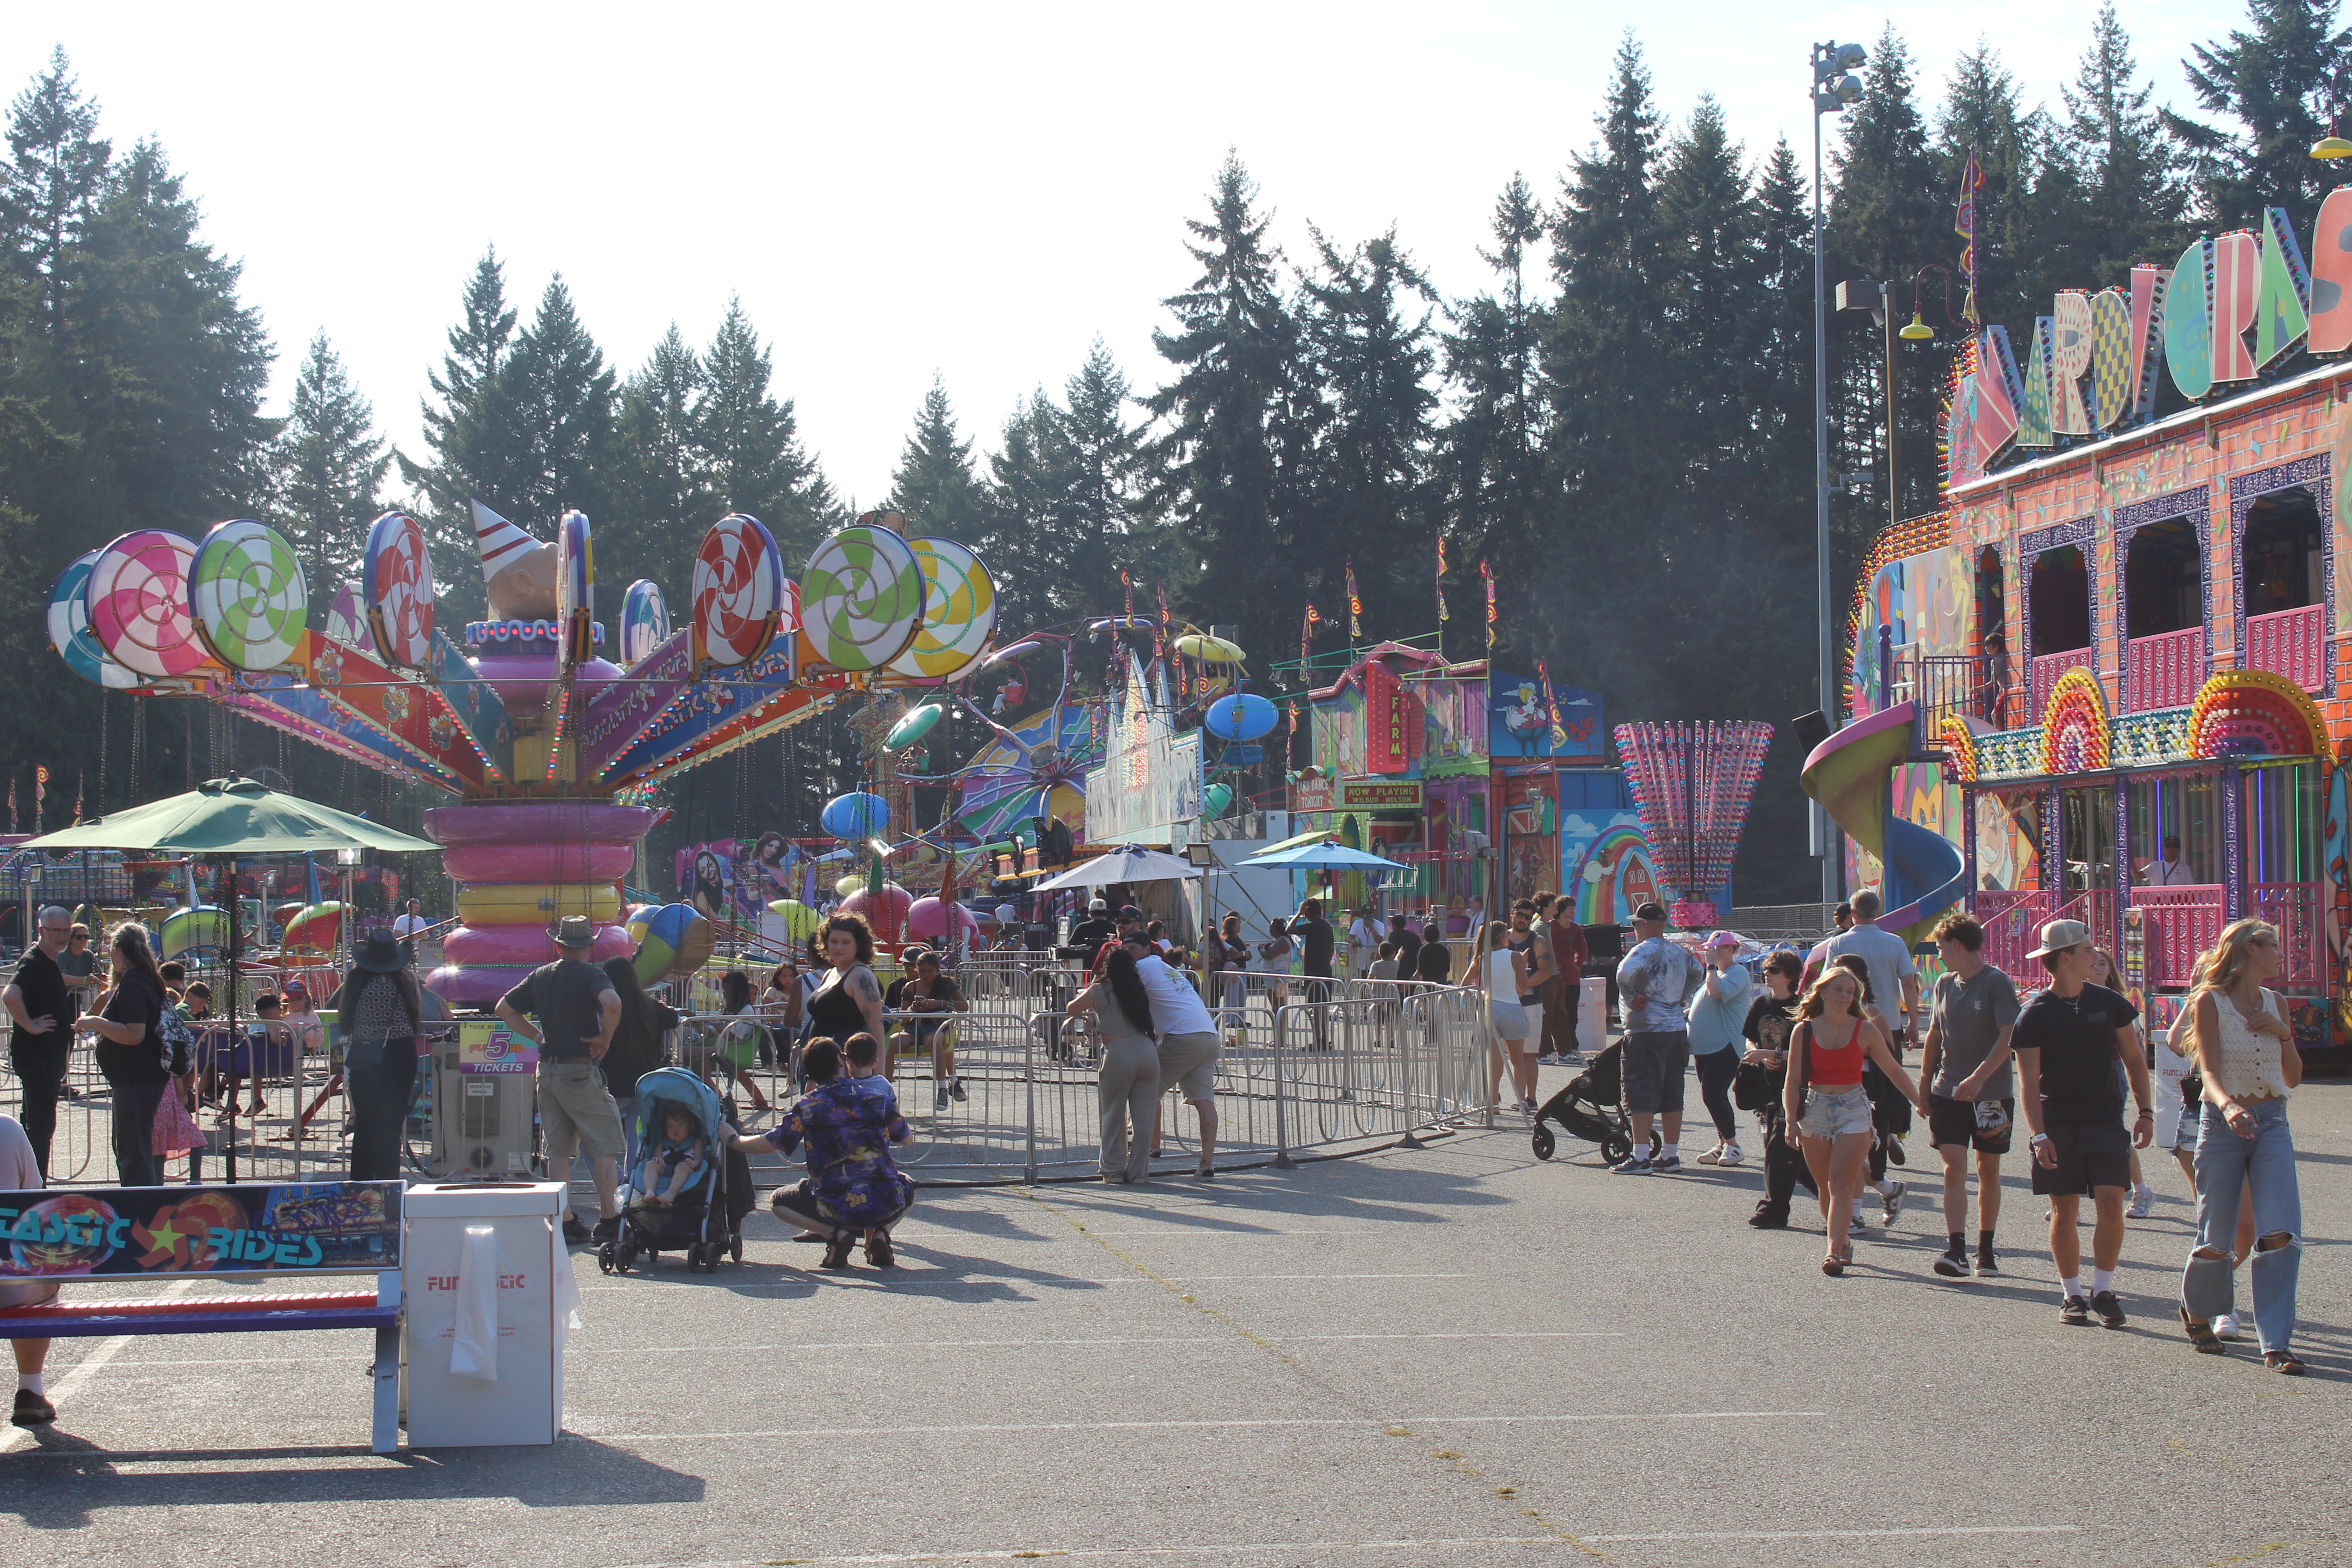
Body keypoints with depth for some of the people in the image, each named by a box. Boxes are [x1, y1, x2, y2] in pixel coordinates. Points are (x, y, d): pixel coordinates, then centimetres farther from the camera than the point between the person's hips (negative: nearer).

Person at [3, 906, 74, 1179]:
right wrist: (30, 1026, -24)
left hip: (51, 1057, 10)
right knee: (41, 1126, -7)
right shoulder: (32, 962, -16)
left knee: (39, 1126, 14)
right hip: (35, 1055, -10)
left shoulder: (51, 964, 15)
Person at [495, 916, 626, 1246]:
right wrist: (604, 1039, -15)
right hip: (580, 1070, -6)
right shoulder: (590, 975, -9)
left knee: (557, 1150, 10)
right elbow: (612, 1003, -29)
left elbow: (504, 1008, 16)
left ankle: (564, 1222, 11)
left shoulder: (540, 976, 10)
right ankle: (609, 1221, -3)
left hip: (547, 1069, 6)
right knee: (606, 1147, 0)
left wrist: (538, 1035, 14)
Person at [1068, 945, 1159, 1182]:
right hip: (1148, 1051, 4)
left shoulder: (1101, 991, 1)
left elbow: (1071, 1010, 7)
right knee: (1144, 1116, 8)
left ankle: (1114, 1169, 15)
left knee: (1114, 1116, 10)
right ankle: (1138, 1170, 12)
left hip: (1119, 1055, -4)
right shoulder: (1139, 989, 13)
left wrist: (1085, 998, 29)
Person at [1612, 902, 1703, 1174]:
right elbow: (1696, 971, 32)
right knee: (1672, 1095, 12)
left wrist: (1632, 998, -16)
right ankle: (1671, 1155, 17)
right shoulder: (1678, 952, 13)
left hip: (1648, 1031, -8)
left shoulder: (1646, 950, -12)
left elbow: (1626, 971, -31)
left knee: (1642, 1095, -6)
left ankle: (1640, 1158, -9)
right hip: (1677, 1027, 8)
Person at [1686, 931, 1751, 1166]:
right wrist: (1686, 1014, 10)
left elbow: (1717, 993, -26)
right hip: (1705, 1047, 10)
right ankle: (1723, 1145, 16)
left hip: (1724, 1047, -10)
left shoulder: (1738, 973, -9)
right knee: (1712, 1097, 10)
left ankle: (1732, 1145, -6)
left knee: (1713, 1096, -13)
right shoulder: (1715, 973, 21)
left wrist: (1711, 966, -17)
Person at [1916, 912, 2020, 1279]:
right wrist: (1925, 1083, 14)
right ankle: (1955, 1249, -18)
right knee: (1954, 1169, -9)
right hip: (1948, 1093, 4)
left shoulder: (1997, 983, -9)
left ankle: (1986, 1249, 21)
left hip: (1992, 1093, -4)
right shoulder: (1945, 984, 10)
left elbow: (2008, 1038, -16)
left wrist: (1978, 1078, -25)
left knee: (1988, 1170, 8)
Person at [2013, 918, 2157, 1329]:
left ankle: (2103, 1290, 3)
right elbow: (2028, 1080, -7)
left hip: (2105, 1120, 2)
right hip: (2058, 1122, -1)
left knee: (2111, 1204, -10)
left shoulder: (2109, 1003, 4)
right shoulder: (2036, 1014, -4)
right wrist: (2040, 1134, -17)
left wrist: (2145, 1112, 6)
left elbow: (2133, 1059, 13)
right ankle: (2072, 1294, 14)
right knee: (2064, 1212, 2)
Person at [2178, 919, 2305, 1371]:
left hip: (2272, 1124, 4)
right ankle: (2196, 1313, 32)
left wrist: (2283, 1033, -1)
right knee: (2216, 1241, 3)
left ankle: (2276, 1342, -10)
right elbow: (2209, 1070, -16)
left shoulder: (2274, 1003, 11)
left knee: (2281, 1234, -12)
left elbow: (2294, 1078, 16)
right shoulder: (2211, 1001, -5)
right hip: (2222, 1123, -4)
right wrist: (2227, 1105, -36)